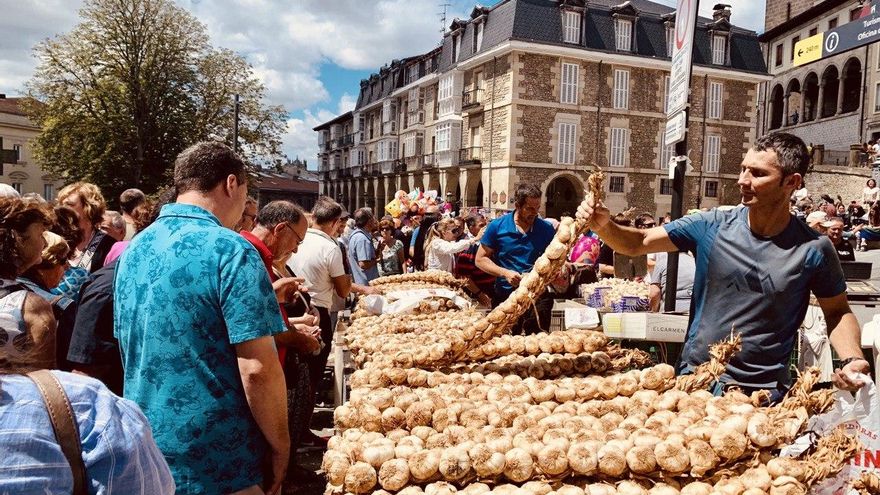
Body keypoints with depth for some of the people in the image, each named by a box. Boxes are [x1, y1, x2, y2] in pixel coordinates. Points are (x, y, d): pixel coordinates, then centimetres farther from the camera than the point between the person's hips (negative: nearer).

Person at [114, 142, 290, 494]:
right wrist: (280, 447, -10)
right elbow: (257, 369, -22)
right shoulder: (229, 250, -19)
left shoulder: (133, 249, 5)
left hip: (142, 455, 7)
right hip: (217, 466, -7)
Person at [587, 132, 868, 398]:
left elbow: (837, 311, 4)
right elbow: (638, 243, -5)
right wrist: (605, 226, -24)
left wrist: (852, 359, -13)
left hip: (765, 392, -1)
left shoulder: (813, 250, -10)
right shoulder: (711, 227, -8)